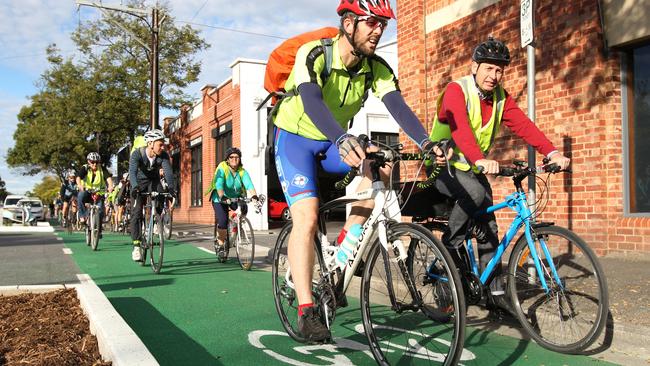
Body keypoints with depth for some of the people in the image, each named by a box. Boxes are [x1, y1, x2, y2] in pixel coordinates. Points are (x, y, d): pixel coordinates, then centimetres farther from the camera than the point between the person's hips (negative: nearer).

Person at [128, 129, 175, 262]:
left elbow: (168, 171, -32)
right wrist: (135, 187, -58)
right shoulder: (137, 154, -27)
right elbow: (132, 172, -40)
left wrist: (171, 187, -49)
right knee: (137, 212, -13)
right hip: (139, 182, -2)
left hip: (154, 181, 2)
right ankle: (136, 246, -10)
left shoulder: (163, 155, -21)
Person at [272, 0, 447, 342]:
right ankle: (306, 311, -14)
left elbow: (398, 106, -24)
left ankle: (345, 243, -6)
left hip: (333, 143, 5)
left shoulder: (376, 68, -10)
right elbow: (312, 101, -41)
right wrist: (344, 139, -59)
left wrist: (425, 142, -43)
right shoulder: (314, 54, -24)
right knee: (307, 217, -20)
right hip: (295, 138, -4)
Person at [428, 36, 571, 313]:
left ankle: (495, 293, 11)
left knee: (488, 229, 1)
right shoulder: (456, 90, -18)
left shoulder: (500, 98, 2)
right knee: (475, 192, -36)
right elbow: (459, 127, -36)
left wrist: (552, 153, -28)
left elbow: (523, 125, -12)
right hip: (444, 166, -6)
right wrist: (480, 160, -53)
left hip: (473, 169, 6)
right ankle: (451, 243, -12)